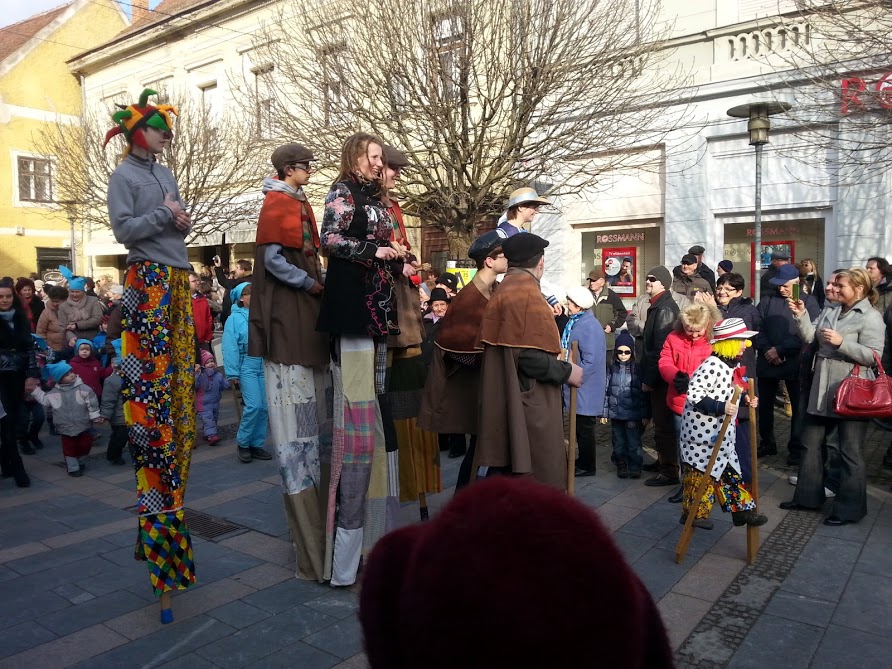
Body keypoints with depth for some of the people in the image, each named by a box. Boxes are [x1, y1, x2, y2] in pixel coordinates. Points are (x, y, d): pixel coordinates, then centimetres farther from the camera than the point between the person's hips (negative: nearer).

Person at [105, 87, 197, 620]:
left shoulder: (166, 175, 19)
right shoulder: (124, 175, -1)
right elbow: (124, 228, -10)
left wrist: (184, 223, -1)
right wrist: (163, 216, -12)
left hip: (178, 277, 8)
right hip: (149, 279, -7)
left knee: (179, 372, 7)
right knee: (153, 373, -9)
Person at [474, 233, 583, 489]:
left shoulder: (505, 290, 15)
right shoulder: (526, 293, -15)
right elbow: (530, 357, -23)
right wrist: (567, 371, -8)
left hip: (510, 405, 10)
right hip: (527, 410, -10)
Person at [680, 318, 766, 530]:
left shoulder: (733, 365, 8)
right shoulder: (712, 366, -24)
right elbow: (694, 395, -30)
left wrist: (744, 400, 8)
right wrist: (721, 407, -33)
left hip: (720, 433, 9)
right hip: (702, 431, -9)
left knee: (729, 471, 17)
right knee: (700, 472, 3)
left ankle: (742, 510, 26)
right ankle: (693, 513, 17)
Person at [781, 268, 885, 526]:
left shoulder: (871, 317, -9)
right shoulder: (830, 311, 11)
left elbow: (873, 357, -17)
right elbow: (811, 339, 5)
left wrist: (842, 342, -24)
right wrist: (802, 317, -6)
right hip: (823, 390, 8)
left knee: (849, 452, 3)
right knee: (810, 442, 14)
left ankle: (849, 508, 16)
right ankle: (808, 495, 28)